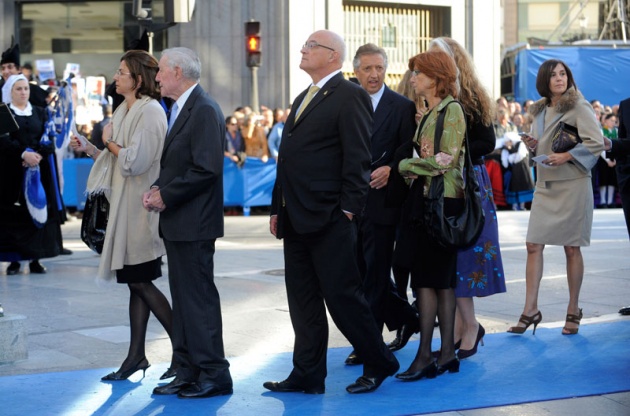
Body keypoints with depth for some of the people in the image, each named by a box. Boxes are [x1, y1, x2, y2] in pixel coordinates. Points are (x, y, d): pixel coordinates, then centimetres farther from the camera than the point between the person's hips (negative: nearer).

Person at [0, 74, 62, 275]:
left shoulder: (40, 113, 14)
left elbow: (48, 138, 4)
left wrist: (37, 155, -14)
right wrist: (24, 154, -22)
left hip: (38, 170, 2)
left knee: (37, 211, -2)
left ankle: (35, 259, 2)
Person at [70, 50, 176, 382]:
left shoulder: (150, 111, -14)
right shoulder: (124, 111, 15)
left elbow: (136, 160, -21)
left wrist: (109, 143, -6)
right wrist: (89, 149, 4)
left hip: (141, 207, -9)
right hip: (125, 206, 9)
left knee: (140, 282, -5)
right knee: (136, 283, 10)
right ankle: (136, 355, 15)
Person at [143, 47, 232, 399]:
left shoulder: (204, 110, -15)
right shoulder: (181, 109, 16)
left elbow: (206, 169, -22)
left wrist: (167, 196, -15)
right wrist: (158, 189, 3)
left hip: (194, 224, -10)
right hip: (178, 224, 10)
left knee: (199, 298, -5)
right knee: (183, 298, 13)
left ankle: (214, 375, 2)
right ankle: (188, 373, 20)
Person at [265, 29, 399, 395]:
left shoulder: (350, 95, -8)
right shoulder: (303, 99, 20)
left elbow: (358, 157, -15)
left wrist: (348, 209, -19)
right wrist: (278, 208, 18)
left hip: (329, 219, -9)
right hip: (297, 219, 9)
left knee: (342, 296, -3)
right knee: (303, 300, 10)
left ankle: (379, 364, 12)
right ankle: (307, 375, 16)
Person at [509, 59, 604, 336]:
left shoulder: (579, 106, -6)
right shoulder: (539, 110, 13)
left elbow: (597, 142, -12)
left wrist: (567, 156, -21)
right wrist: (533, 145, 2)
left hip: (572, 185, -6)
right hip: (545, 185, 6)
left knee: (571, 249, 1)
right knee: (533, 245, -3)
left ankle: (573, 310, 13)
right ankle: (530, 310, 1)